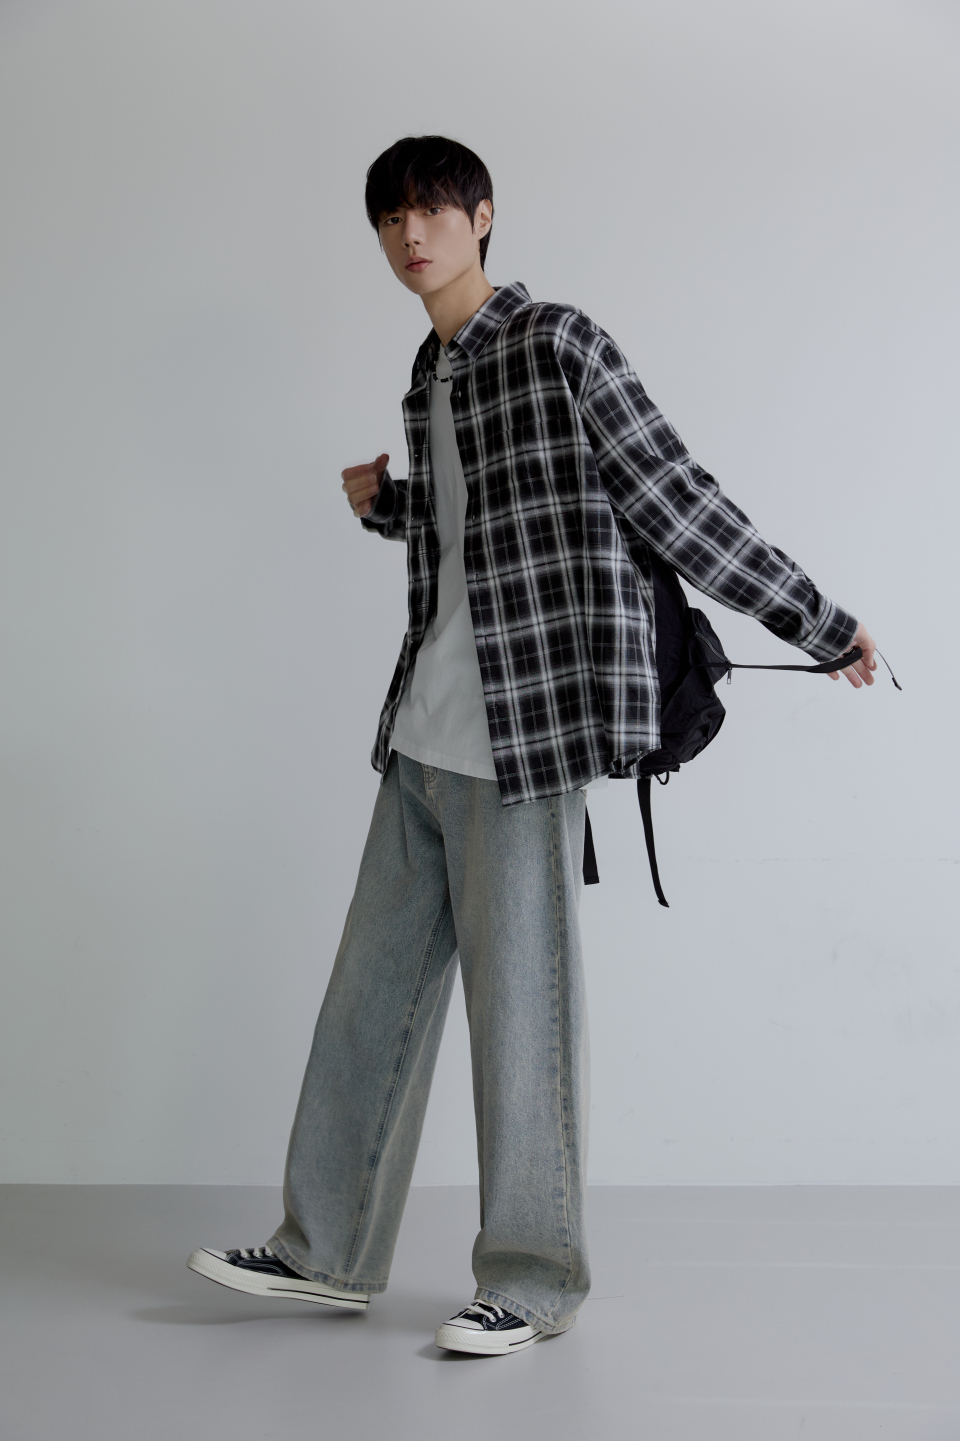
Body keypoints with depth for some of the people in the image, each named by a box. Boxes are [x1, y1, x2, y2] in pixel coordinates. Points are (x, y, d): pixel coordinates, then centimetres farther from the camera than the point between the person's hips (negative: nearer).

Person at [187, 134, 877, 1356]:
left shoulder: (558, 346, -7)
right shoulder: (429, 377, 17)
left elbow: (677, 504, -6)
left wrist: (816, 623, -6)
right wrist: (386, 504, 13)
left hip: (529, 720, -8)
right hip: (426, 734, 8)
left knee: (519, 1001, -3)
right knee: (376, 980, 12)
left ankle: (533, 1279, 10)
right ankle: (329, 1249, 23)